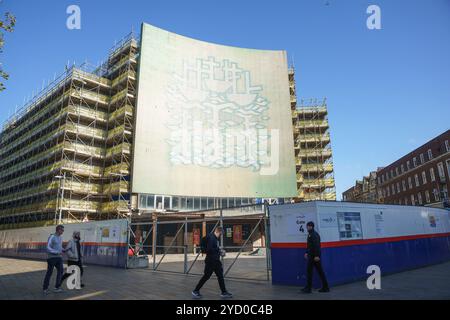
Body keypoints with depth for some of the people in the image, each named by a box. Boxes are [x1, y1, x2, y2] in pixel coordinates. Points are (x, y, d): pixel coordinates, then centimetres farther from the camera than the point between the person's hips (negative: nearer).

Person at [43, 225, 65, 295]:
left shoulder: (60, 237, 13)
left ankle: (57, 287, 3)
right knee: (49, 272, 1)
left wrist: (64, 250, 5)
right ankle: (45, 289, 15)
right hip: (51, 257, -6)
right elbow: (48, 248, -16)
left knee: (60, 270, -4)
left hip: (59, 257, 6)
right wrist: (57, 252, -20)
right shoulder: (51, 237, -10)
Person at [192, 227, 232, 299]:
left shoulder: (216, 239, 12)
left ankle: (224, 292, 18)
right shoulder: (211, 238, -18)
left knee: (220, 276, 10)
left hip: (216, 261, 9)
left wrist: (220, 252, 5)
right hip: (210, 261, -9)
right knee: (206, 276, 0)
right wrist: (218, 250, -18)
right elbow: (209, 249, -26)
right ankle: (195, 291, 14)